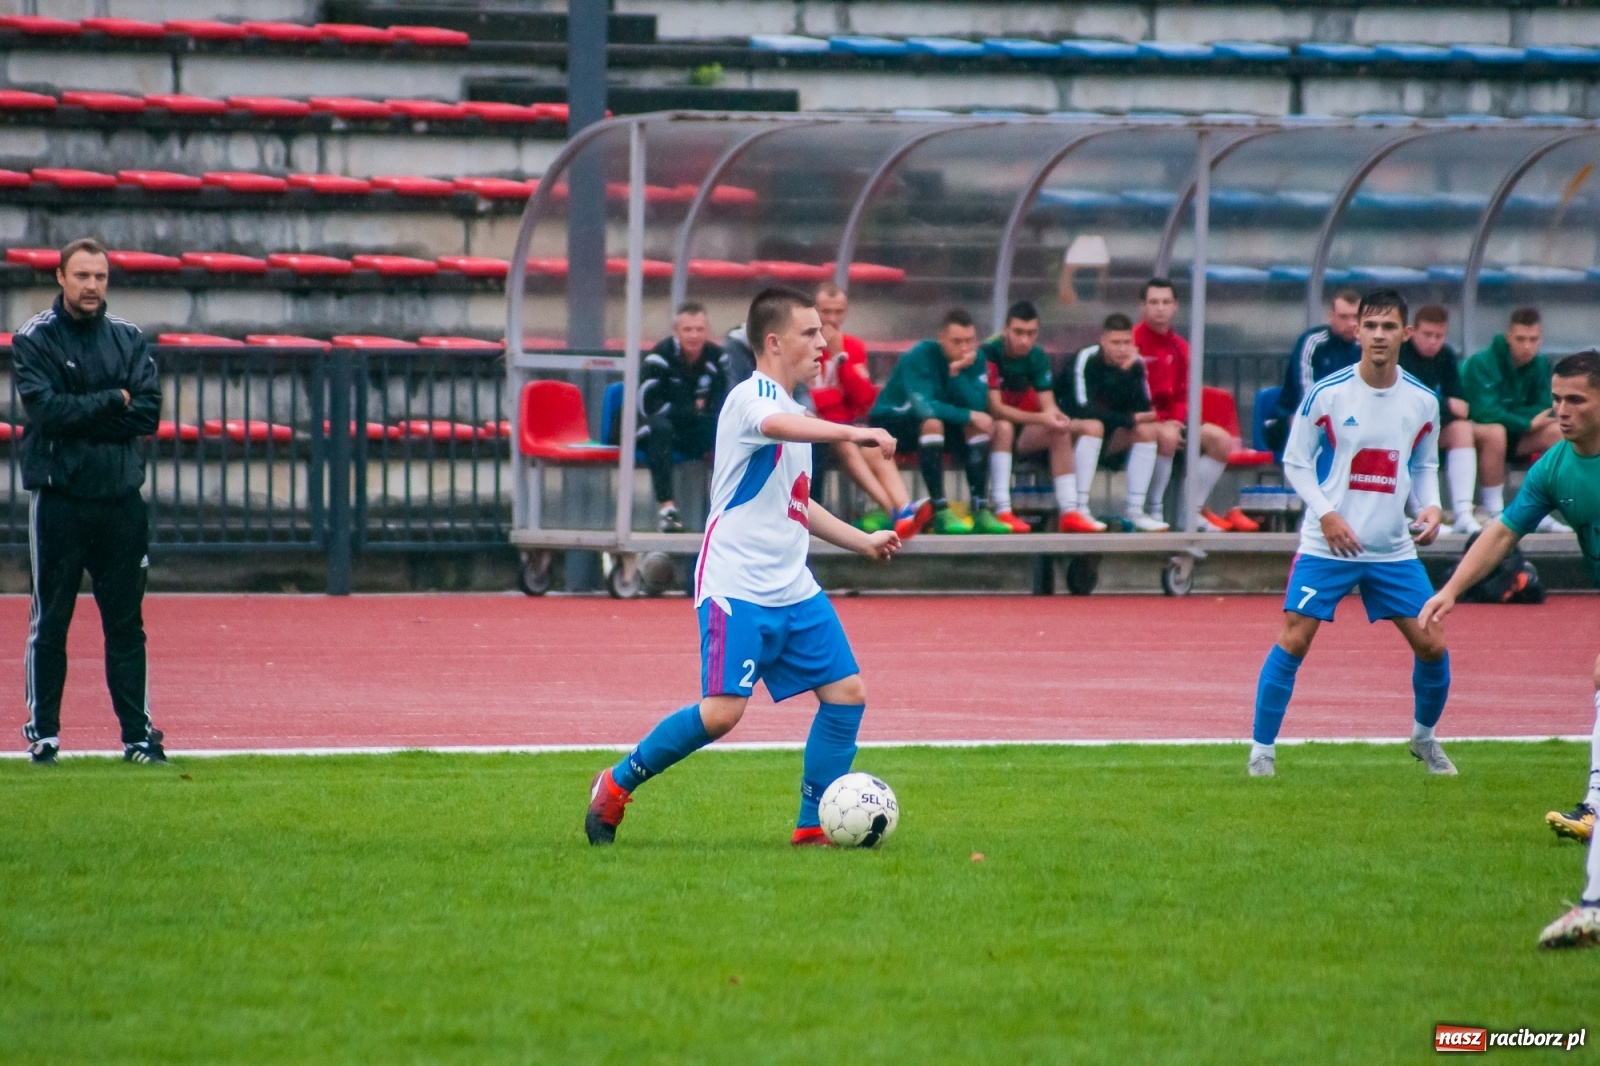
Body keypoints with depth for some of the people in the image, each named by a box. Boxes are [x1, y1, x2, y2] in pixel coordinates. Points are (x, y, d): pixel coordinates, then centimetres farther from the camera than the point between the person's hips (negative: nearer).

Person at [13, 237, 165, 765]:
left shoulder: (128, 339, 8)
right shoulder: (33, 339, -1)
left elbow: (148, 413, -2)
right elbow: (46, 410, -14)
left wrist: (80, 418, -10)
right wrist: (112, 401, -8)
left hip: (120, 498, 3)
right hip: (58, 498, -3)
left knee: (126, 622, 5)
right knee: (49, 622, 1)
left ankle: (138, 734, 7)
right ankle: (43, 733, 7)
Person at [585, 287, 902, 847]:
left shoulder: (793, 409, 19)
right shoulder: (752, 396, -10)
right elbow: (774, 425, -38)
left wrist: (863, 541, 27)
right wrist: (852, 433, -49)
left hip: (793, 590, 9)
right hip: (738, 588, -9)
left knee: (846, 692, 0)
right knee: (723, 709, -16)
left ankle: (813, 827, 8)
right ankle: (617, 784, 2)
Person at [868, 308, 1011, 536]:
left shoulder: (974, 360, -7)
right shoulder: (920, 357, -23)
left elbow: (979, 406, -20)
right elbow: (924, 407, -34)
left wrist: (957, 372, -29)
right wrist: (969, 416, -31)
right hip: (891, 421, -6)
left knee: (977, 427, -19)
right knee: (932, 422, -35)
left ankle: (981, 511, -23)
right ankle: (940, 512, -38)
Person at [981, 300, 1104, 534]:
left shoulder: (1037, 357, -2)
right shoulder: (988, 354, -22)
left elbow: (1048, 405, -5)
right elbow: (995, 408, -26)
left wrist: (1055, 416, -30)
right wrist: (1041, 418, -33)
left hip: (1020, 429, 6)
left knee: (1061, 431, -14)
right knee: (1004, 427, -36)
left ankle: (1069, 512, -16)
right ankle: (1002, 512, -40)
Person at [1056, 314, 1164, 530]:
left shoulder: (1135, 364, -4)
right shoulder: (1085, 360, -20)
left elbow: (1143, 410, -14)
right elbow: (1082, 408, -28)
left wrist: (1127, 372, -26)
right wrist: (1128, 420, -23)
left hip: (1108, 440, 6)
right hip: (1071, 428, -6)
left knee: (1147, 429, -15)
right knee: (1093, 426, -35)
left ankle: (1135, 509, -14)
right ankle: (1080, 510, -38)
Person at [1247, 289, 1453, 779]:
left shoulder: (1423, 402, 1)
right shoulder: (1326, 394, -9)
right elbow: (1295, 463, -2)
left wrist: (1431, 507, -4)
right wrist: (1326, 514, -15)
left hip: (1394, 550, 3)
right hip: (1326, 548, -3)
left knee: (1432, 645, 1)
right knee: (1292, 641, -11)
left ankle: (1424, 738, 26)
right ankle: (1261, 751, -3)